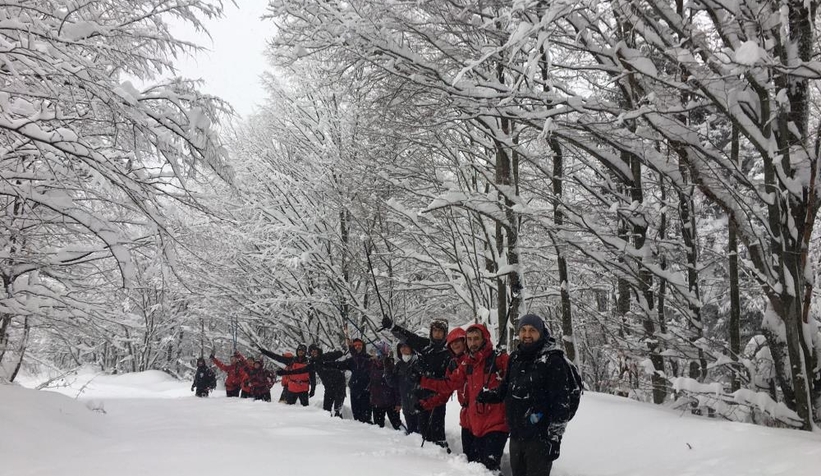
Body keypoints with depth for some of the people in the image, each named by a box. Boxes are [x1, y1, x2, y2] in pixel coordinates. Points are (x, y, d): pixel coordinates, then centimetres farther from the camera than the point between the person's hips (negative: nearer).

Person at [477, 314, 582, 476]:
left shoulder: (553, 360, -12)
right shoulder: (515, 358, 9)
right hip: (516, 435, 7)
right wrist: (487, 395, 7)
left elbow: (562, 403, -14)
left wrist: (554, 438, -16)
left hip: (539, 438, -7)